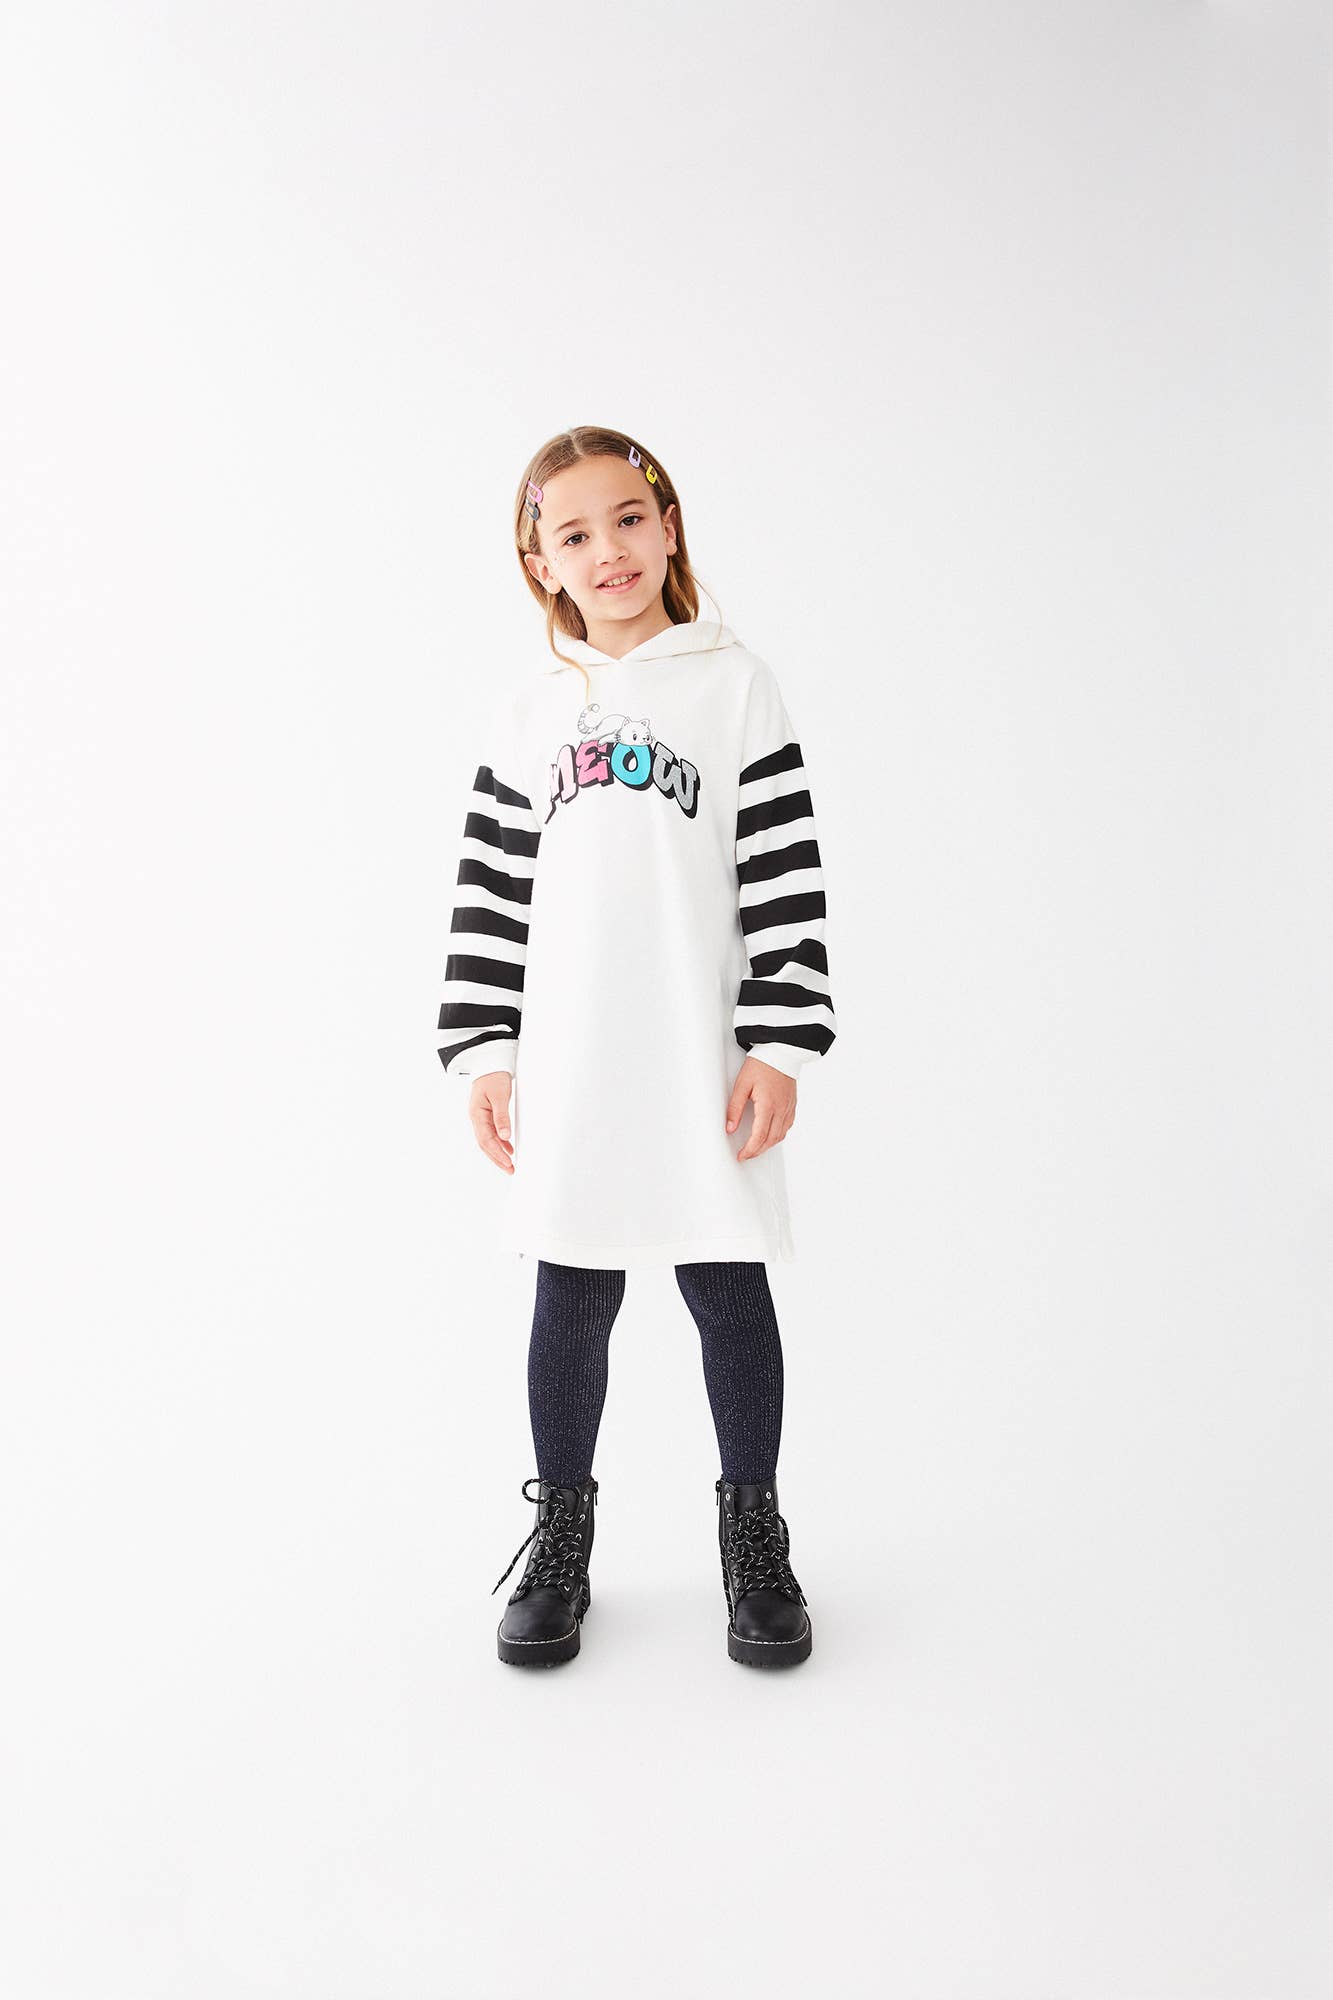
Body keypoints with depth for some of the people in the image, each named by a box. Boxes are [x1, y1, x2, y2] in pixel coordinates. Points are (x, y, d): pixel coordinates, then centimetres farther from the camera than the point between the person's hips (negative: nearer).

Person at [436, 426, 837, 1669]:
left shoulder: (736, 689, 1)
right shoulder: (527, 720, 8)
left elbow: (786, 881, -2)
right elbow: (489, 901, 8)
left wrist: (780, 1046, -8)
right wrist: (482, 1054, 2)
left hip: (705, 1069, -2)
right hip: (566, 1074, 2)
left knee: (730, 1292, 7)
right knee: (571, 1300, 11)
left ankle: (752, 1533, 27)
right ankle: (561, 1536, 29)